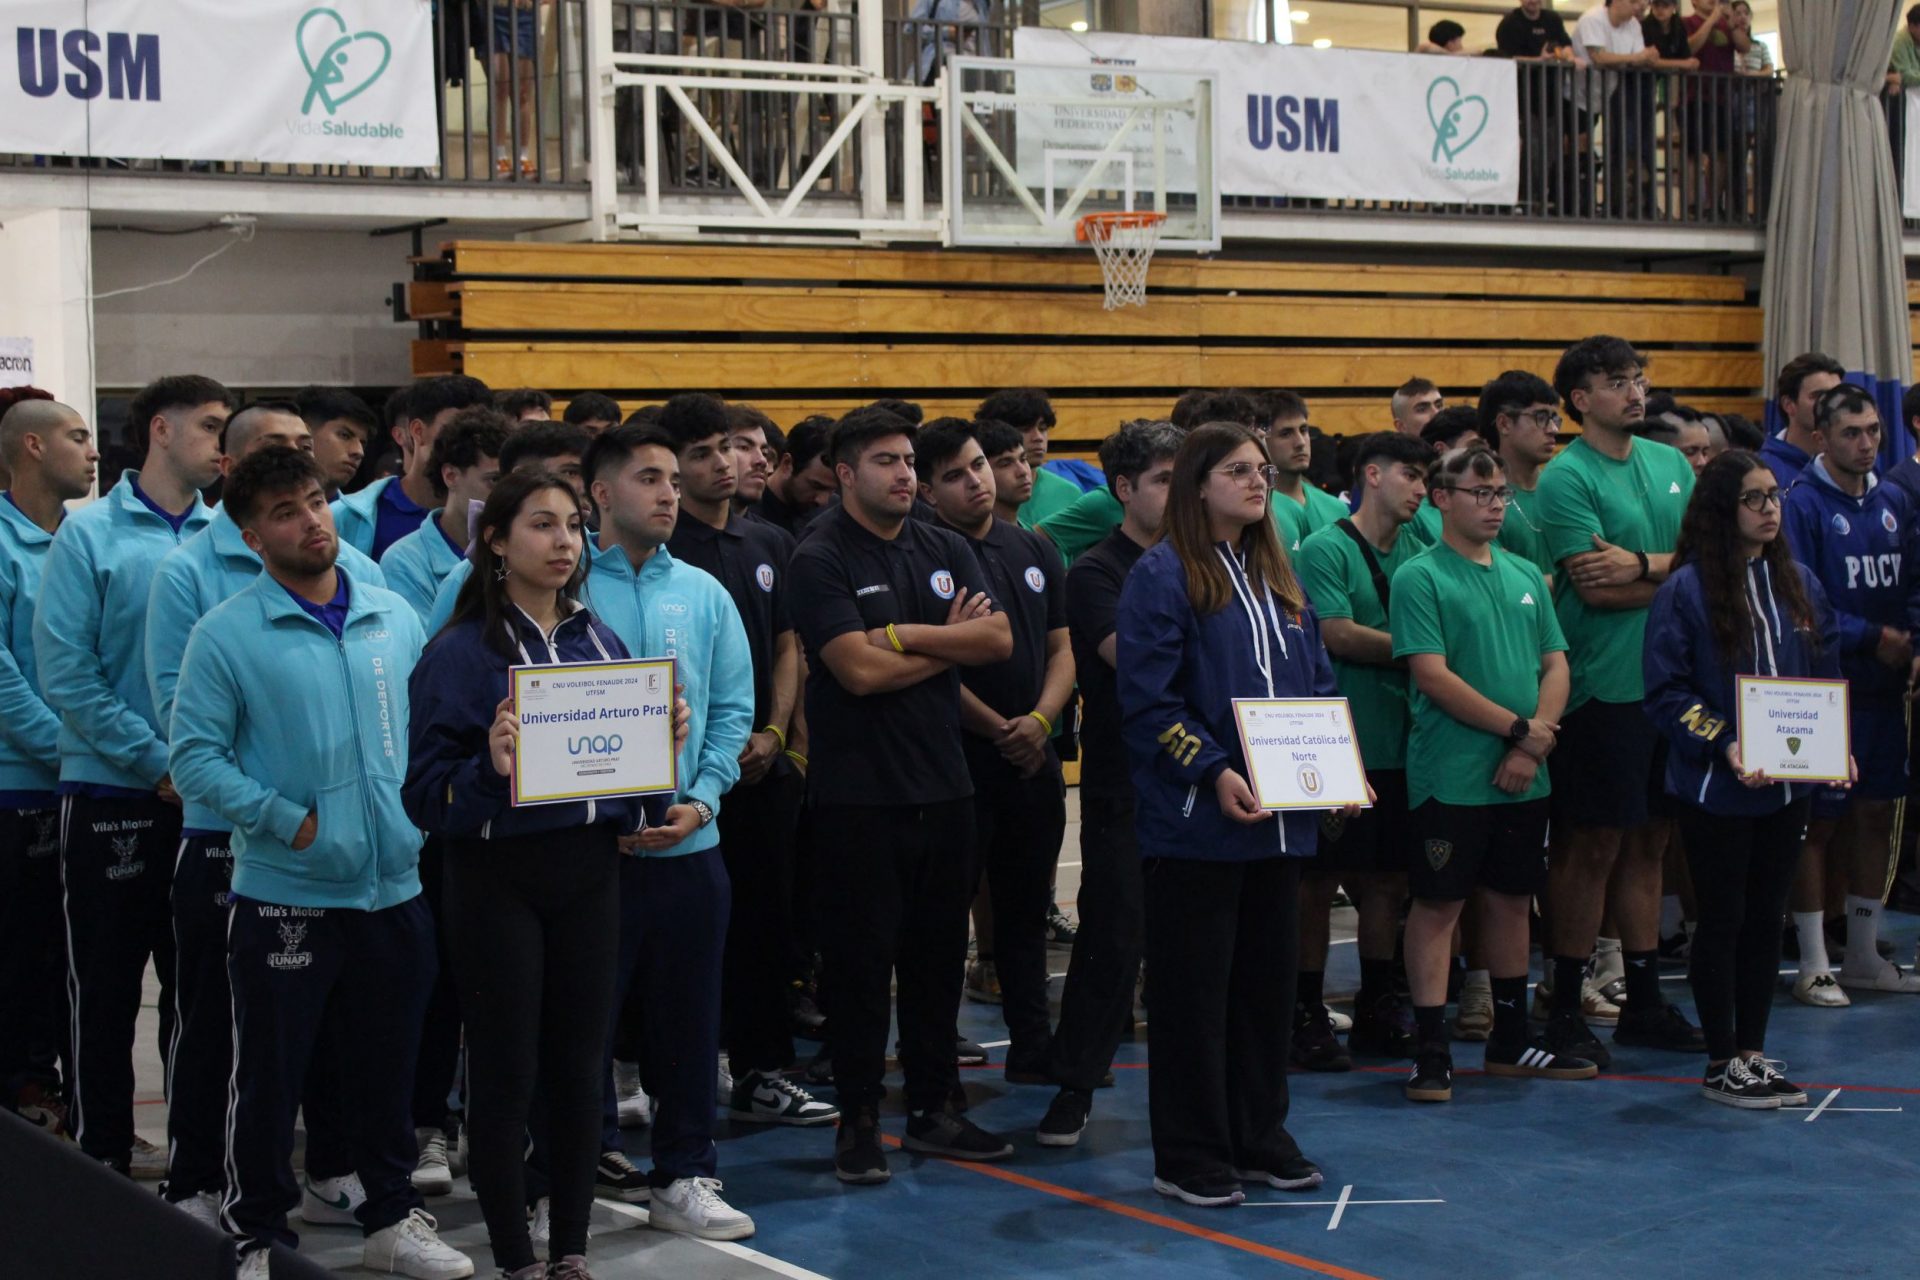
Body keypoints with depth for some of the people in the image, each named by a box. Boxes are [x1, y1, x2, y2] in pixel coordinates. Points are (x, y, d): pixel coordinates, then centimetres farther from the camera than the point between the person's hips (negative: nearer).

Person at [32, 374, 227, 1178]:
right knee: (106, 982, 5)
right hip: (110, 791, -3)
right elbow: (64, 672, -10)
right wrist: (157, 761, -13)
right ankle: (101, 1149, 16)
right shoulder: (91, 534, -5)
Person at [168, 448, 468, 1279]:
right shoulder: (227, 635, -7)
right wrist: (288, 821, -15)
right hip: (284, 893, -4)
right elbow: (195, 757, -10)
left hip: (395, 887, 4)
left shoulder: (394, 618, 7)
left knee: (387, 1068, 15)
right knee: (269, 1075, 4)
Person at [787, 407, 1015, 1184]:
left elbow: (999, 639, -2)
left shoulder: (944, 550, 10)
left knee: (939, 952, 12)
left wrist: (906, 634, -13)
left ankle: (934, 1109, 23)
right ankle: (858, 1122, 10)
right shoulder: (820, 560, -8)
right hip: (859, 792, -6)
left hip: (942, 786, 6)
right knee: (861, 959, 0)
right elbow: (860, 669, -19)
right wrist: (952, 642, -5)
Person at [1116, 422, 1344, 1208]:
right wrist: (1214, 774, -22)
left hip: (1281, 819, 7)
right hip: (1195, 821, -7)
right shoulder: (1162, 576, -8)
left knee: (1269, 981, 13)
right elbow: (1146, 702, -14)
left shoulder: (1277, 579, 15)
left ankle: (1260, 1138, 25)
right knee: (1192, 989, 0)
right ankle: (1188, 1157, 8)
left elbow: (1317, 685, 18)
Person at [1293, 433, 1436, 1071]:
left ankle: (1377, 1006, 23)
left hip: (1397, 744, 7)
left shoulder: (1415, 551, 13)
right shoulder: (1325, 550, -8)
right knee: (1319, 881, 0)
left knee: (1387, 879, 12)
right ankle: (1306, 1012, 8)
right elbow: (1338, 634, -16)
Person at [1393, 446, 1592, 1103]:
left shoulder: (1524, 575, 13)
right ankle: (1432, 1049, 1)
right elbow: (1433, 677, -15)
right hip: (1451, 775, -6)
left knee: (1510, 900, 14)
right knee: (1438, 904, -3)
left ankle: (1512, 1038, 24)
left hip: (1523, 778, 6)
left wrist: (1533, 744, -6)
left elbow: (1556, 666, 10)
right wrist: (1518, 728, -12)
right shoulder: (1420, 577, -7)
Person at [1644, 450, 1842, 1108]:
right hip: (1716, 786, -5)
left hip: (1788, 783, 5)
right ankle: (1721, 1063, 13)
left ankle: (1752, 1053, 22)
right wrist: (1724, 746, -22)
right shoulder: (1686, 589, -9)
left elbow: (1828, 678, 13)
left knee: (1765, 917, 11)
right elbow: (1666, 691, -12)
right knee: (1722, 919, 4)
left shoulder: (1800, 584, 8)